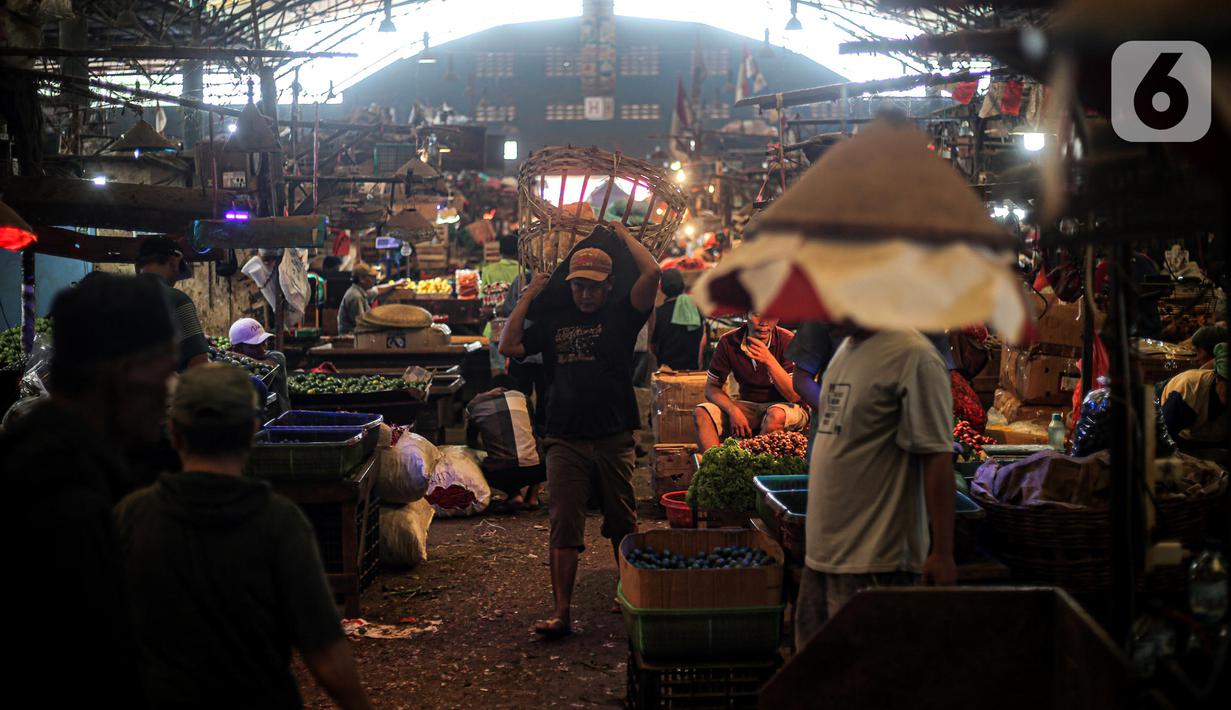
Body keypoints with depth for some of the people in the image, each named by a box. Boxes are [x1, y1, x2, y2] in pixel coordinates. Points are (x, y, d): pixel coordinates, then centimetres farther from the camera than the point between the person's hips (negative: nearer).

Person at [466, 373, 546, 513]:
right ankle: (532, 497, 19)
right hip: (532, 470, 1)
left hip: (498, 476, 0)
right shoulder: (520, 396, 13)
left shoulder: (474, 406, 11)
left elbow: (471, 443, 24)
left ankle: (514, 495, 6)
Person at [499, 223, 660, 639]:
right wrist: (529, 296, 6)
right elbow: (509, 346, 3)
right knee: (564, 527, -5)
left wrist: (624, 236, 6)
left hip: (615, 440, -1)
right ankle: (562, 613, -4)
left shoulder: (620, 316, 5)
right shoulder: (554, 323, 12)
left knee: (623, 524, 11)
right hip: (566, 441, 1)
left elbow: (651, 274, -7)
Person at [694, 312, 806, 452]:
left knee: (776, 415, -37)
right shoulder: (729, 342, -5)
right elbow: (711, 387, 1)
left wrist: (769, 361, -32)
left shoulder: (787, 341, -15)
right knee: (701, 413, -19)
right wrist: (733, 410, -19)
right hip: (749, 407, 3)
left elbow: (794, 396, -19)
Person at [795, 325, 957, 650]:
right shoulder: (845, 350, 14)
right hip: (821, 552, 9)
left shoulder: (913, 356, -14)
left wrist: (942, 552, -17)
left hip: (873, 564, -9)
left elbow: (937, 458, -16)